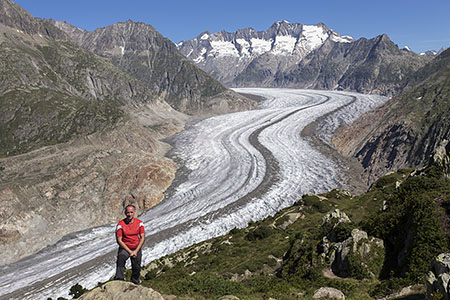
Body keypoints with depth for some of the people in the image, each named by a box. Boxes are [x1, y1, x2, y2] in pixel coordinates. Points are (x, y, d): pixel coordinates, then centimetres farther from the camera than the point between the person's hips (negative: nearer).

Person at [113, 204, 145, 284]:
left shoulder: (139, 223, -3)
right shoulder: (120, 224, -10)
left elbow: (142, 238, -3)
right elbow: (119, 240, -11)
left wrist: (136, 251, -12)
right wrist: (129, 251, -16)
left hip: (137, 248, 2)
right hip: (124, 248, -2)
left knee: (136, 268, 2)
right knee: (121, 258, -33)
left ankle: (135, 283, 28)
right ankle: (119, 279, -31)